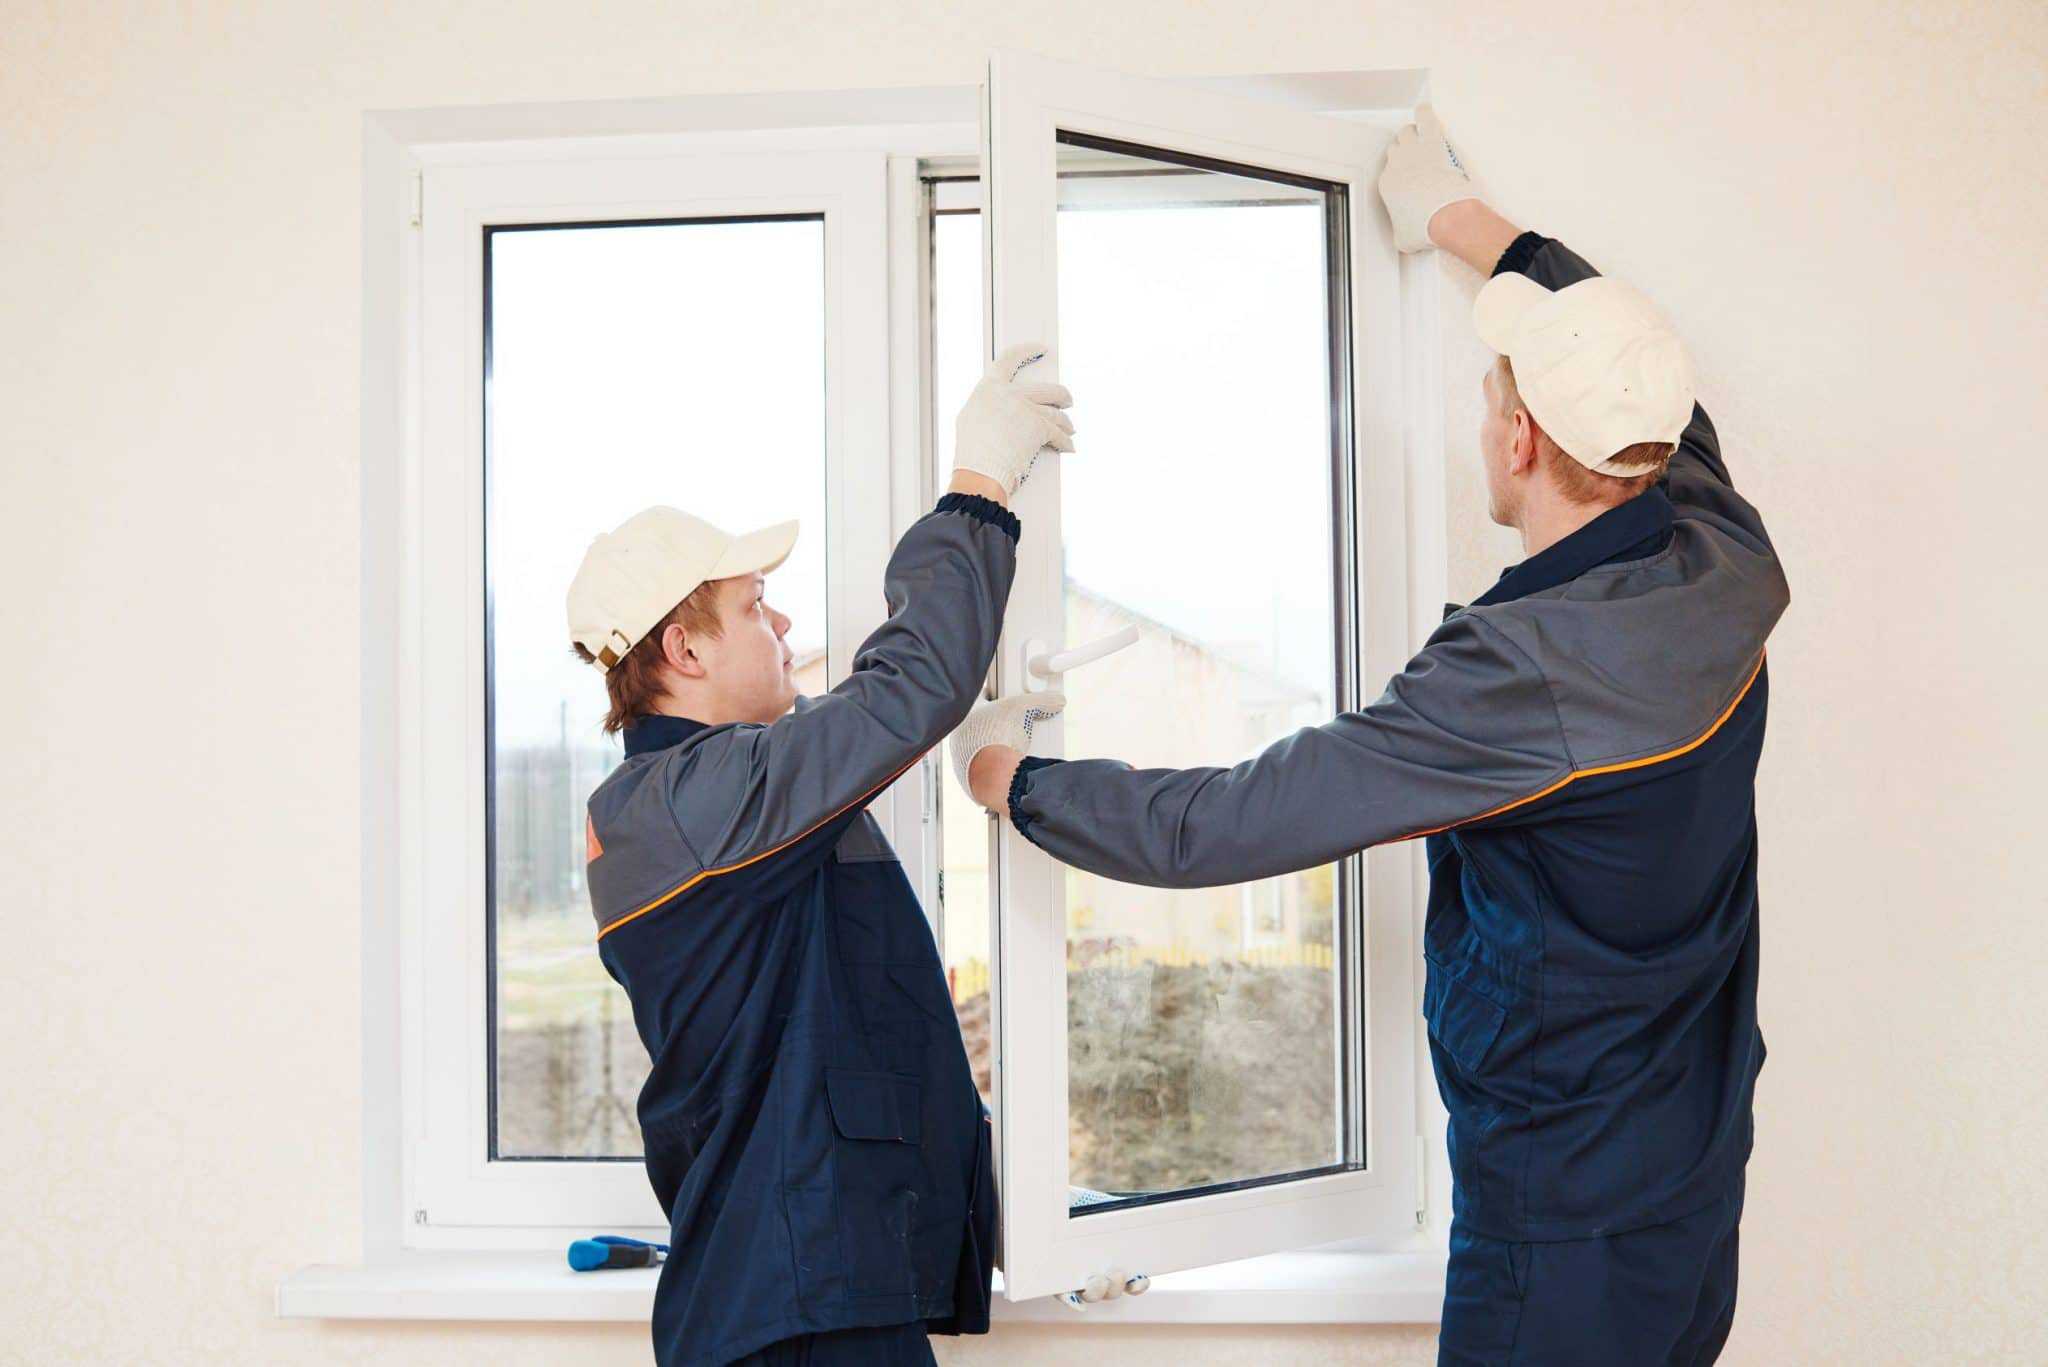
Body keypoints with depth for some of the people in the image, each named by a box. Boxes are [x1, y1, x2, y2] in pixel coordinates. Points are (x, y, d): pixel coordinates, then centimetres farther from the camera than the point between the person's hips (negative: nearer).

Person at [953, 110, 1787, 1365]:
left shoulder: (1528, 671, -29)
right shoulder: (1727, 571, -7)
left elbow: (1216, 828, -25)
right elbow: (1643, 378, 16)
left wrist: (1013, 779, -8)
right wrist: (1466, 220, 27)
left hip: (1566, 1224, -8)